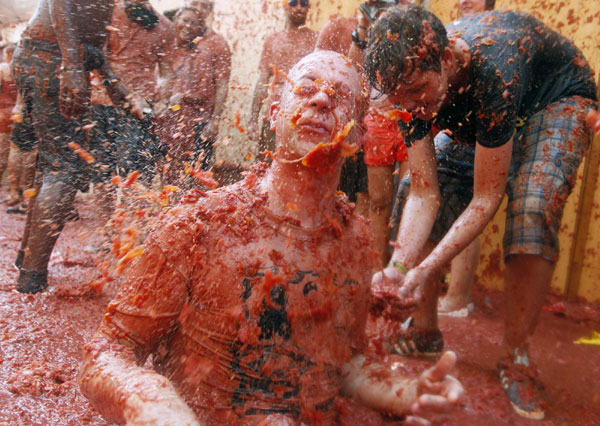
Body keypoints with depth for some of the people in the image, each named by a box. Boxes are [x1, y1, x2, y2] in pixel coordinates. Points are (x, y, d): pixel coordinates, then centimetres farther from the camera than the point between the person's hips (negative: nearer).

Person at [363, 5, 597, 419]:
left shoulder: (493, 72, -42)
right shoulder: (412, 81, -25)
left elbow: (486, 198, -37)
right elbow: (425, 194, -25)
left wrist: (425, 269, -45)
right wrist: (397, 267, -38)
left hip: (558, 100, -5)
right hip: (477, 118, 6)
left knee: (533, 209, -32)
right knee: (410, 191, -10)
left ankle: (517, 357, -14)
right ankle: (425, 330, 4)